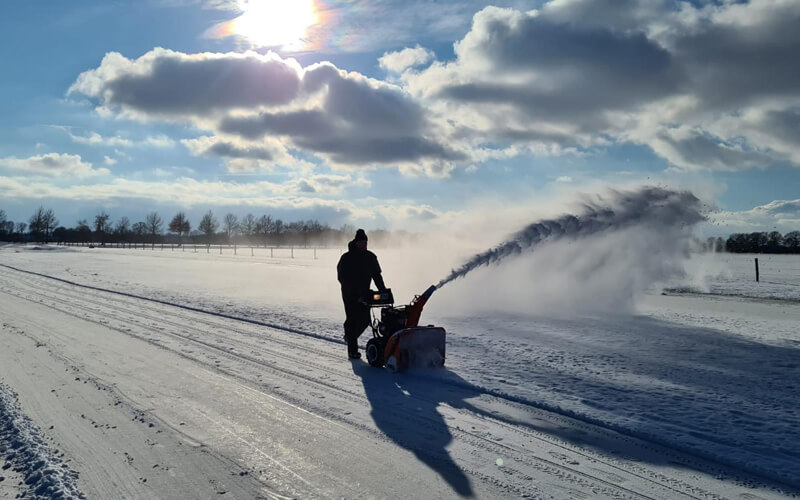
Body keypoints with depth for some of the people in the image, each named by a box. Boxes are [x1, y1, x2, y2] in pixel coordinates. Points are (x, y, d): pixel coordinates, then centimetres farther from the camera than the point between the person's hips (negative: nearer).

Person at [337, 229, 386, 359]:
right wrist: (353, 290, -22)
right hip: (350, 295, -5)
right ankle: (352, 350, 2)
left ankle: (350, 336, 33)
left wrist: (382, 289, -4)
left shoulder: (371, 257, 6)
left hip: (364, 294, 5)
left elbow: (377, 275, 10)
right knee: (352, 320, -5)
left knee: (365, 319, 4)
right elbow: (342, 277, -10)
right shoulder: (346, 258, -8)